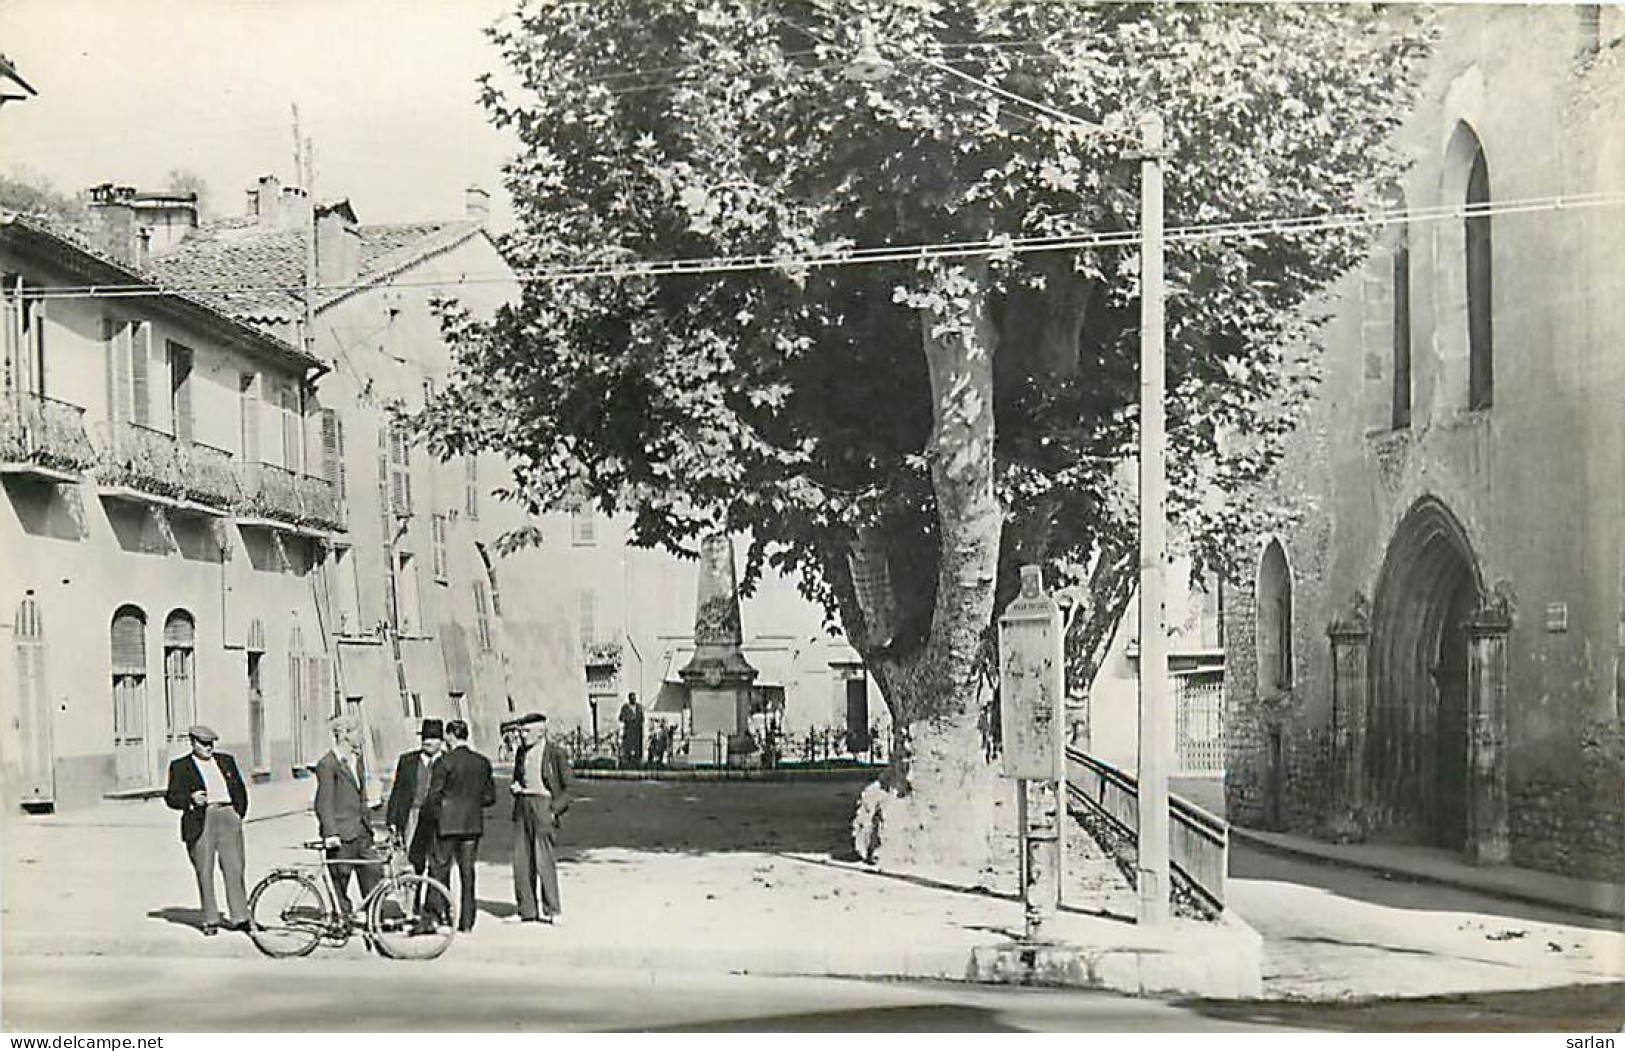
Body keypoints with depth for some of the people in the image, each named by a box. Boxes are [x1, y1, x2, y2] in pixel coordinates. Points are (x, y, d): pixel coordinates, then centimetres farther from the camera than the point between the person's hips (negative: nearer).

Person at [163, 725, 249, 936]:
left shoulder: (226, 761, 19)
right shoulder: (180, 766, 8)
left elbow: (240, 789, 24)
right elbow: (171, 798, 3)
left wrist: (239, 814, 11)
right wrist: (191, 799, -16)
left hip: (227, 817, 2)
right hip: (199, 821, -2)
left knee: (234, 869, -5)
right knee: (204, 873, -1)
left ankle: (239, 917, -3)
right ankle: (211, 920, 6)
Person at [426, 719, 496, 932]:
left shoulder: (445, 761, -11)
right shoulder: (482, 762, 4)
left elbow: (434, 795, -11)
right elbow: (490, 796, 8)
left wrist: (439, 811, 7)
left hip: (449, 823, -5)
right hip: (474, 823, 5)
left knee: (440, 869, 6)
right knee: (468, 871, 8)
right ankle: (466, 922, 10)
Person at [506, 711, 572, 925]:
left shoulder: (555, 753, -4)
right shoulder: (522, 752, 13)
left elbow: (567, 787, -1)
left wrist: (555, 810, -10)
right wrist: (516, 788, 5)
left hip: (543, 806, -6)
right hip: (522, 806, 6)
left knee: (543, 860, -9)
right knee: (521, 859, 4)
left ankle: (553, 910, 1)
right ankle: (526, 910, 11)